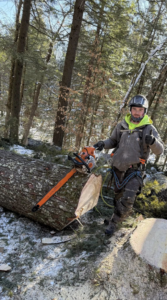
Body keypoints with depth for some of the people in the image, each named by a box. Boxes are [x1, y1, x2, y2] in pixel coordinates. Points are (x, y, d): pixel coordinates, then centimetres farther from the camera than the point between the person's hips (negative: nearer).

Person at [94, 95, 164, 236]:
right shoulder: (122, 125, 3)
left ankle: (114, 222, 9)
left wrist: (153, 142, -32)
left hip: (135, 169, -3)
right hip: (118, 167, 4)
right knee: (118, 195, 19)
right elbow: (113, 141, 16)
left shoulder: (149, 128, -6)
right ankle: (119, 213, 44)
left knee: (128, 200, -11)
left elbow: (159, 150, -10)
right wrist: (103, 143, -5)